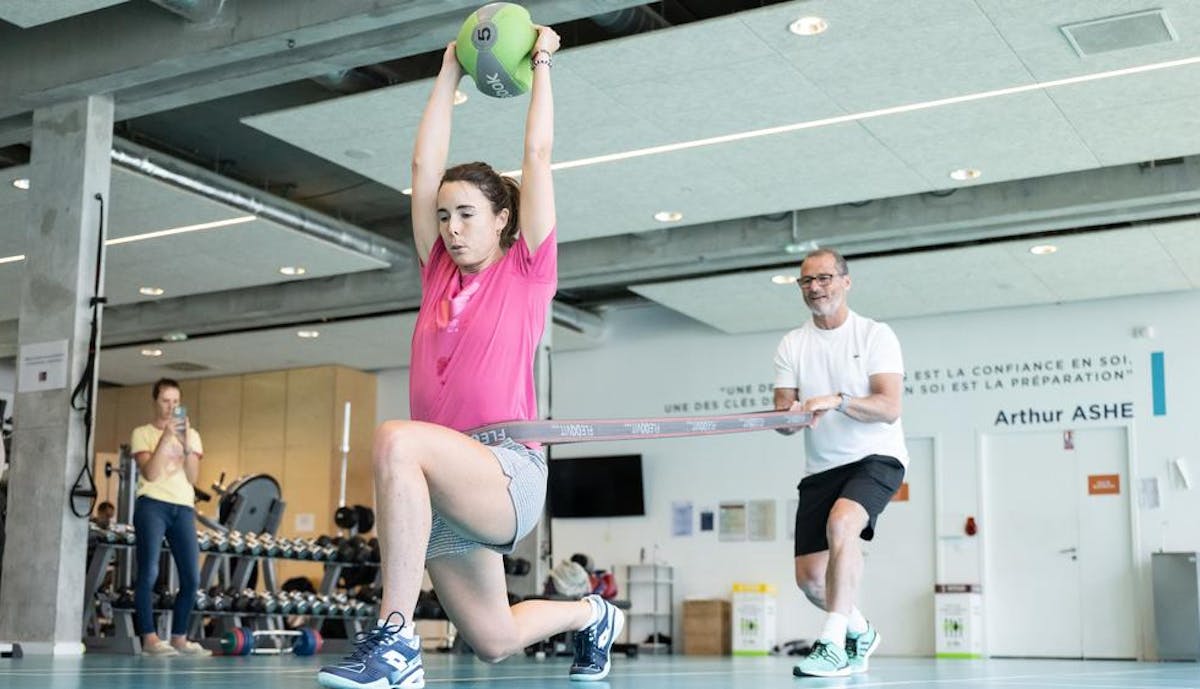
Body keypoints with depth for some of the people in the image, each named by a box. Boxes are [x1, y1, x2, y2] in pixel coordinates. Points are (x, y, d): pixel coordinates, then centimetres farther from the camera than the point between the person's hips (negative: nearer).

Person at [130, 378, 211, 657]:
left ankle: (179, 637, 10)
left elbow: (192, 477, 5)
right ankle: (149, 638, -7)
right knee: (149, 573, -12)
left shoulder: (191, 435, 17)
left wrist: (187, 444, -7)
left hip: (183, 507, 4)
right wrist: (165, 438, -13)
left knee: (192, 578, -1)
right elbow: (150, 474, -8)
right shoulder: (143, 433, 7)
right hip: (153, 505, -4)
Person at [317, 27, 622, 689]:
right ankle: (590, 613, 46)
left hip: (510, 472, -7)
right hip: (443, 485, 7)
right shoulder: (438, 276, 15)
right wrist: (450, 71, 20)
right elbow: (425, 165, 15)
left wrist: (541, 65, 13)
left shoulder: (527, 272, 3)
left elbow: (538, 155, 4)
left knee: (397, 439, -36)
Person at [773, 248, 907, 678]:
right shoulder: (791, 345, 7)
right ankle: (859, 632, 30)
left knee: (841, 523, -34)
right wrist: (790, 415, -22)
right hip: (821, 468, 5)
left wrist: (837, 401, -30)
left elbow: (889, 408, -15)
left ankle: (833, 645, -29)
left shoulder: (875, 335, -4)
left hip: (876, 458, -4)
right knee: (809, 576, -1)